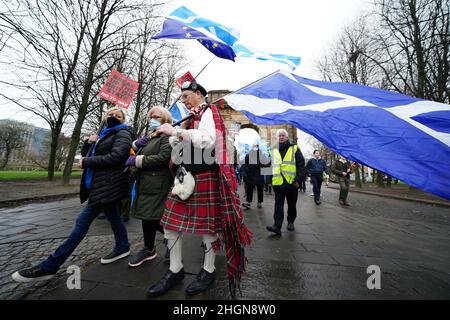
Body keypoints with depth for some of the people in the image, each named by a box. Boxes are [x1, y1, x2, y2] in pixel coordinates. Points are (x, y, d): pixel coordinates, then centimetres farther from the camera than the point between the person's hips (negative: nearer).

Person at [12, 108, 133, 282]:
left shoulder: (123, 134, -6)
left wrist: (86, 162, -13)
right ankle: (122, 247, 30)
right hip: (103, 185, 9)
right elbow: (85, 154, 23)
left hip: (106, 186, -9)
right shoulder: (103, 134, 20)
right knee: (113, 217, 16)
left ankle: (49, 266, 6)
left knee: (82, 222, -3)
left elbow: (115, 157, -21)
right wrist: (88, 142, 3)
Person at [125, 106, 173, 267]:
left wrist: (136, 160, -17)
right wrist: (136, 144, 0)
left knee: (150, 217, 1)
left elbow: (163, 157, -24)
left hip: (156, 185, -8)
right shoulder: (150, 136, 21)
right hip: (145, 183, 8)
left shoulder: (167, 136, -8)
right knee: (147, 216, 14)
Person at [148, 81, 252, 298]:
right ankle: (175, 270, 23)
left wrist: (176, 132, -22)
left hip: (205, 175, -8)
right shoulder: (192, 117, 19)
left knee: (208, 222, 4)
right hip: (187, 175, 9)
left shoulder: (208, 112, -4)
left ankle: (208, 270, 24)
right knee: (171, 220, 7)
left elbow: (208, 140, -24)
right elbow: (180, 145, 19)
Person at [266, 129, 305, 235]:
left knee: (292, 205, 14)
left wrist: (298, 179, -12)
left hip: (291, 183, -1)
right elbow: (271, 166, 15)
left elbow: (301, 165, -3)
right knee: (278, 205, -2)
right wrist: (269, 180, 8)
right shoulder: (274, 151, 12)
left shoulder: (294, 149, 3)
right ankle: (277, 226, -2)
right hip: (278, 183, 2)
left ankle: (290, 222, 33)